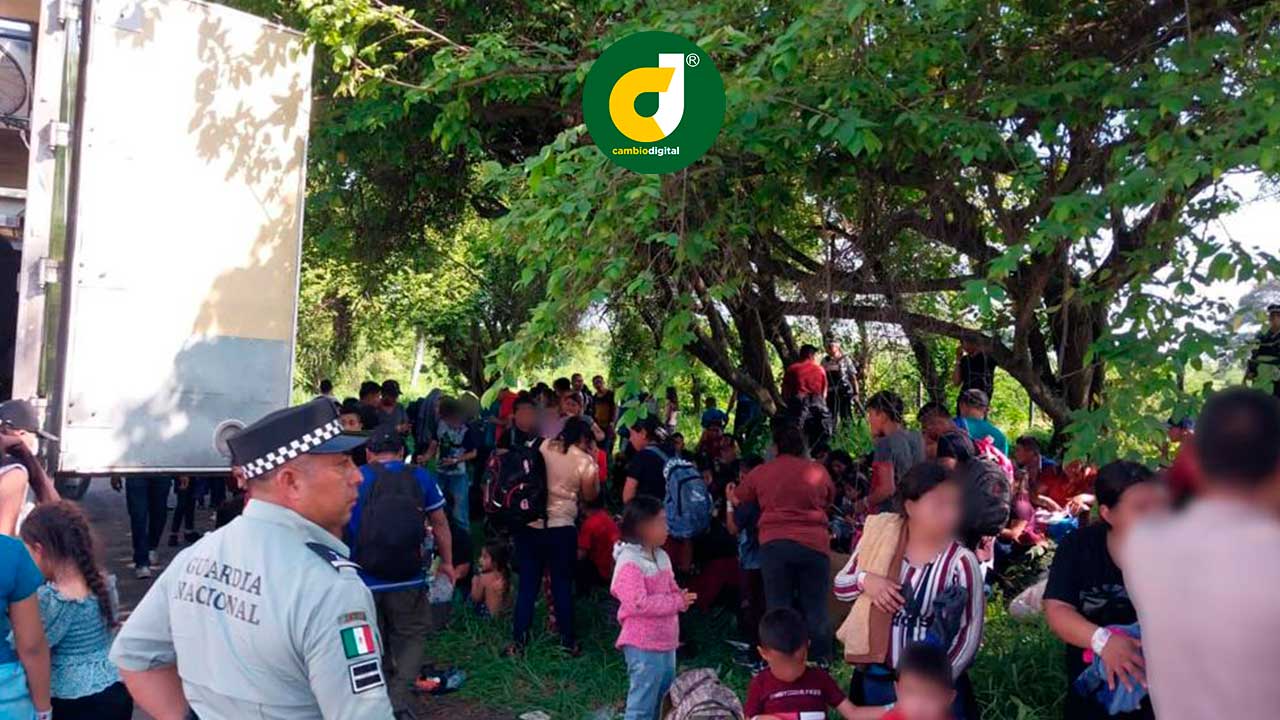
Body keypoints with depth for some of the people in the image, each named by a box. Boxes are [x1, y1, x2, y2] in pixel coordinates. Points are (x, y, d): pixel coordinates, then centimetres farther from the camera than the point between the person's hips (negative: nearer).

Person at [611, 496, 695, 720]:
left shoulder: (661, 557, 9)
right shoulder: (629, 562, -19)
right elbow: (638, 603, -25)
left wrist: (681, 597, -5)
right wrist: (676, 602, -21)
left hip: (666, 643, 9)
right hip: (643, 647, -9)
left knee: (666, 701, 20)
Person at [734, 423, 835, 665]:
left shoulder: (760, 472, 5)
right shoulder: (818, 470, 5)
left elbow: (738, 499, 17)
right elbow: (829, 501, 20)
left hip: (774, 544, 0)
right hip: (814, 544, 0)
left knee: (778, 609, 5)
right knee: (816, 609, 6)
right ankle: (821, 664, 10)